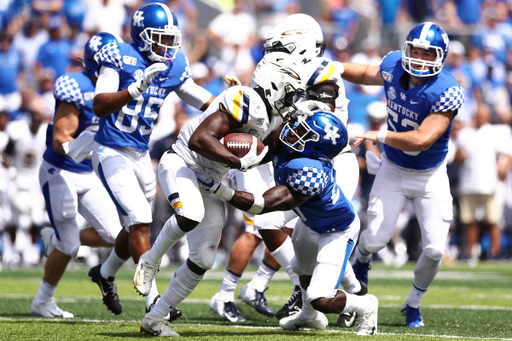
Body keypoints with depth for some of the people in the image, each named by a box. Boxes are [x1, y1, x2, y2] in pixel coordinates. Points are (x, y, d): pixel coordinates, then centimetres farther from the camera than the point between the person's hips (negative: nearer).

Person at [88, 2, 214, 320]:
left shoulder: (173, 67, 2)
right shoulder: (121, 58, -16)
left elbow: (206, 101, 12)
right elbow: (99, 106, -26)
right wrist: (137, 88, -38)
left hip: (141, 155, 7)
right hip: (112, 153, -7)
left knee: (137, 225, 18)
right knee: (139, 221, -15)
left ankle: (107, 273, 45)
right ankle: (153, 299, -13)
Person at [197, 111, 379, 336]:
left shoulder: (310, 174, -46)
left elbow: (263, 205, -44)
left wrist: (221, 190, -48)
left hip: (337, 232, -9)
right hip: (311, 222, 9)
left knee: (321, 300, -15)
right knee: (304, 268, 33)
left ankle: (366, 306, 16)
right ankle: (310, 316, 61)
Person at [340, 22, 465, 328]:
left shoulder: (447, 92, -28)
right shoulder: (394, 66, -13)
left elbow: (422, 140, -34)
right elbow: (367, 74, 12)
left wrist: (380, 136, -27)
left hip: (431, 176, -2)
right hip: (394, 172, 2)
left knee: (435, 249, -8)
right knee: (377, 237, -7)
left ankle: (413, 305, 20)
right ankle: (361, 258, 32)